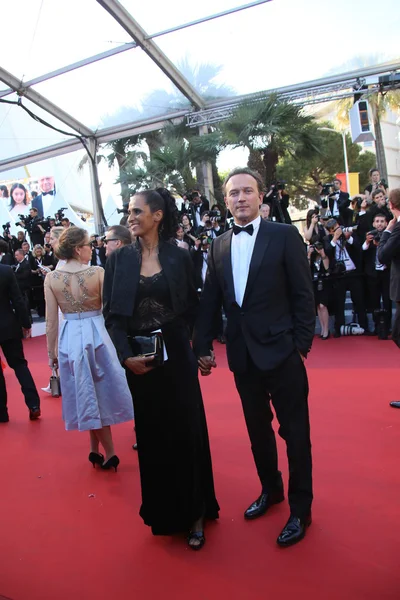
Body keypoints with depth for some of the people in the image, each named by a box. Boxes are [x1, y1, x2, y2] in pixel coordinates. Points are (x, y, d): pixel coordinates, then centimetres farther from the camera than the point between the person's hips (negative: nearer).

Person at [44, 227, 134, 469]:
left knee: (87, 395, 14)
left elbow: (51, 320, -1)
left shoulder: (51, 278, -4)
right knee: (101, 392, 14)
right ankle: (105, 451, 25)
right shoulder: (98, 272, -11)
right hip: (96, 335, -2)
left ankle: (103, 451, 24)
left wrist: (51, 351, 8)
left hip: (69, 338, 2)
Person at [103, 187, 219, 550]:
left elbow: (193, 307, 6)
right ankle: (164, 513, 32)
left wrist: (175, 337, -4)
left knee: (186, 431, 7)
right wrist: (126, 355, -14)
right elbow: (112, 314, -3)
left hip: (176, 356, -1)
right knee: (152, 435, 12)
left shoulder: (179, 256, -1)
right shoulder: (119, 259, 1)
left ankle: (195, 513, 27)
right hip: (138, 359, 2)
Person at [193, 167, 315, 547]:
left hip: (281, 351, -4)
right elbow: (209, 300, 9)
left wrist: (302, 344, -10)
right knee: (257, 429, 18)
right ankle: (270, 489, 40)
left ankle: (300, 509, 25)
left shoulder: (284, 236, -5)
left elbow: (303, 294, -6)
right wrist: (202, 346, 6)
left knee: (295, 431, 7)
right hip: (242, 354, 5)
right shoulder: (219, 245, 8)